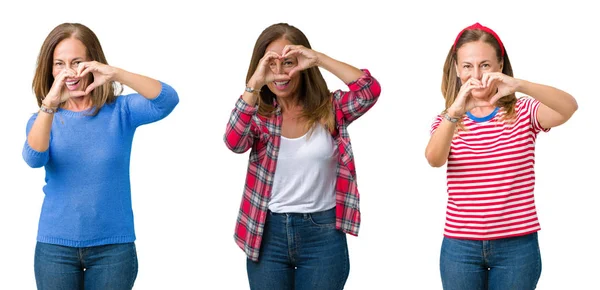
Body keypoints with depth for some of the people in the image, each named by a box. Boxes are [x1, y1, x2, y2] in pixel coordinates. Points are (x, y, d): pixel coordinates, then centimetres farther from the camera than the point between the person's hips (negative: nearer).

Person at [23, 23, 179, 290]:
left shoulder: (120, 111, 0)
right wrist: (50, 104, -32)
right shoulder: (44, 119, 3)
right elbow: (34, 159, -18)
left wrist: (116, 74, -31)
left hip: (114, 247, -1)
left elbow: (167, 100, -18)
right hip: (55, 247, 1)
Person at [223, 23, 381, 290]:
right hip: (268, 233, 1)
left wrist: (319, 59, -21)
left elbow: (370, 91, -18)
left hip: (323, 234, -1)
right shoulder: (258, 115, 0)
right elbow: (234, 142, -20)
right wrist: (254, 85, -26)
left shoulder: (329, 109, -1)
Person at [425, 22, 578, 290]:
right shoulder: (447, 120, 5)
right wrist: (454, 112, -35)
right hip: (460, 245, 1)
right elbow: (434, 159, -17)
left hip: (517, 245, -1)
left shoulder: (523, 112, 1)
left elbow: (568, 108, -20)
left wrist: (518, 85, -37)